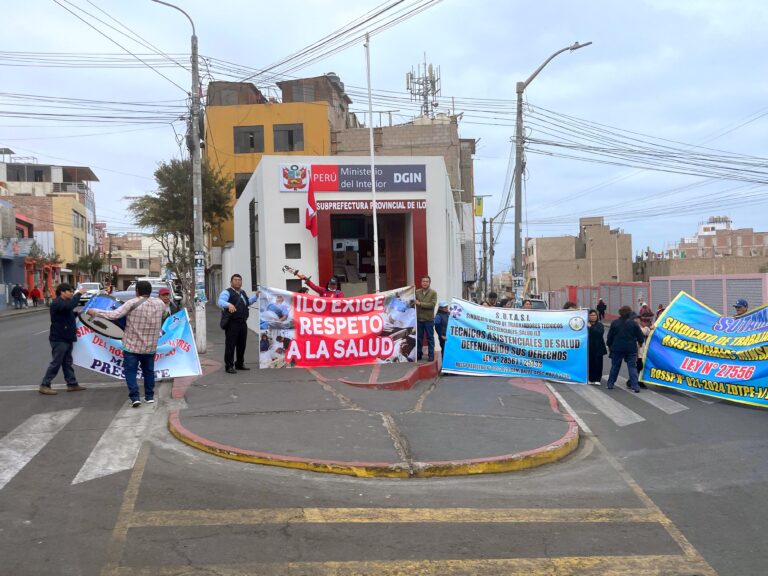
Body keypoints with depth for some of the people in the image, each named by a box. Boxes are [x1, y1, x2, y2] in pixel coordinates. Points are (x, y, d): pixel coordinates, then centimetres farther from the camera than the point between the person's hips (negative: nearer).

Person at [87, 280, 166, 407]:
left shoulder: (132, 303, -14)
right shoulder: (160, 303, 0)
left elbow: (114, 315, -17)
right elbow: (163, 316, 20)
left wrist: (95, 312, -8)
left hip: (132, 345, -4)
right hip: (151, 346, 4)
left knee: (130, 371, 3)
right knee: (149, 371, 17)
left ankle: (135, 397, -7)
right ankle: (149, 396, 21)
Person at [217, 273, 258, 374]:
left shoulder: (243, 293, 19)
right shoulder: (227, 292, -7)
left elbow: (248, 301, 35)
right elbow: (220, 301, -24)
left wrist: (256, 296, 22)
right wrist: (229, 304, -43)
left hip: (242, 323, 8)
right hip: (232, 323, -8)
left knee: (242, 344, 15)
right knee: (230, 345, -6)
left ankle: (240, 364, 28)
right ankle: (229, 366, -1)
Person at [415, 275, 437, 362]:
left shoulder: (433, 293, -3)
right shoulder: (417, 292, 6)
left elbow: (432, 304, -15)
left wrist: (420, 303, -15)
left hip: (429, 319, -3)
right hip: (419, 319, 3)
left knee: (430, 338, 5)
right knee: (419, 337, 10)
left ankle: (431, 355, 11)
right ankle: (419, 354, 20)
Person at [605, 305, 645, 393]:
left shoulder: (614, 323, -1)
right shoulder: (633, 323, -4)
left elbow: (610, 336, 3)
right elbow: (640, 336, 0)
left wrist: (609, 345, 17)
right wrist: (640, 342, 21)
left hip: (617, 348, 1)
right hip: (631, 349, -1)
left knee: (615, 366, 11)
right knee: (632, 367, 2)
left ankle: (610, 384, 16)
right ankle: (635, 386, -5)